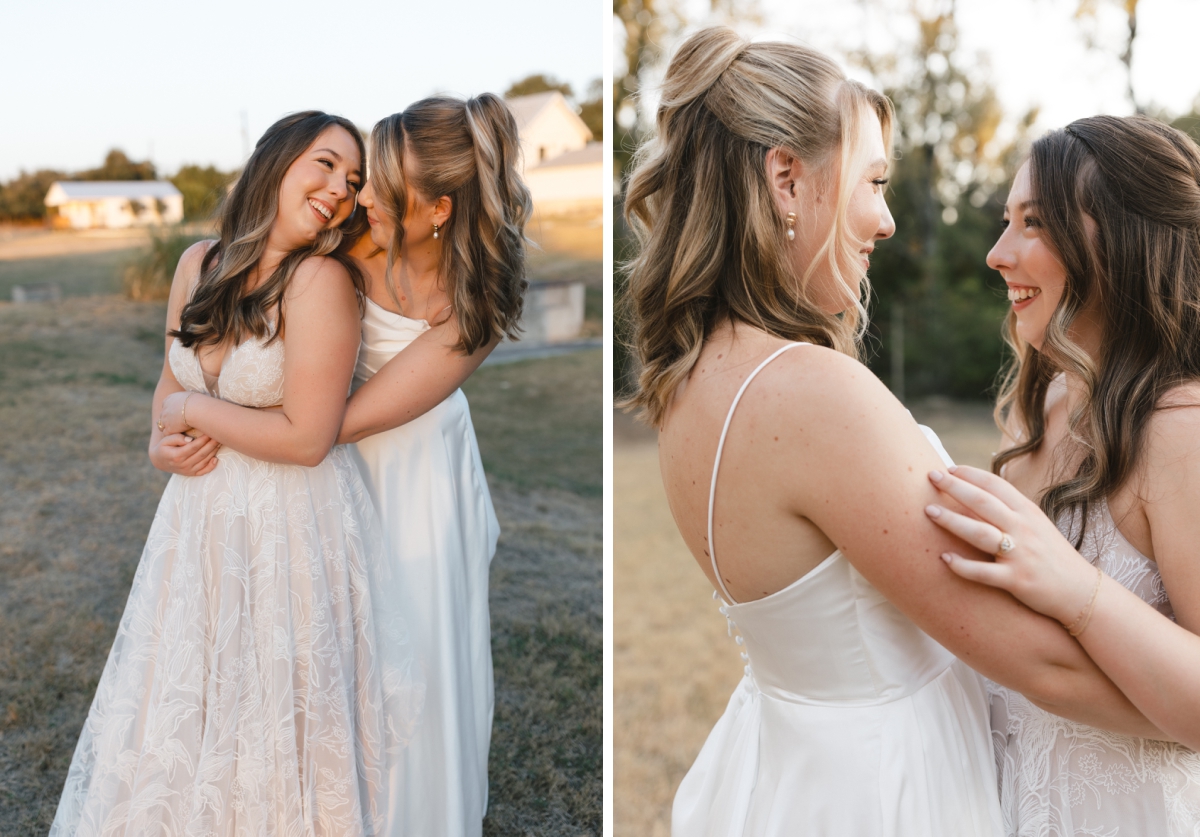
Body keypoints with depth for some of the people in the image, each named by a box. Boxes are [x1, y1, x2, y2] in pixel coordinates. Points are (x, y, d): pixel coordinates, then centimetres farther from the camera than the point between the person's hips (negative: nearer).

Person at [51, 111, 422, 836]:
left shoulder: (320, 279, -19)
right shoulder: (199, 264, 1)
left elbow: (306, 437, -21)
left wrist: (193, 411, -10)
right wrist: (163, 443, -6)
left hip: (292, 524, -6)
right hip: (199, 513, 7)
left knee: (269, 716, 11)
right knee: (183, 706, 22)